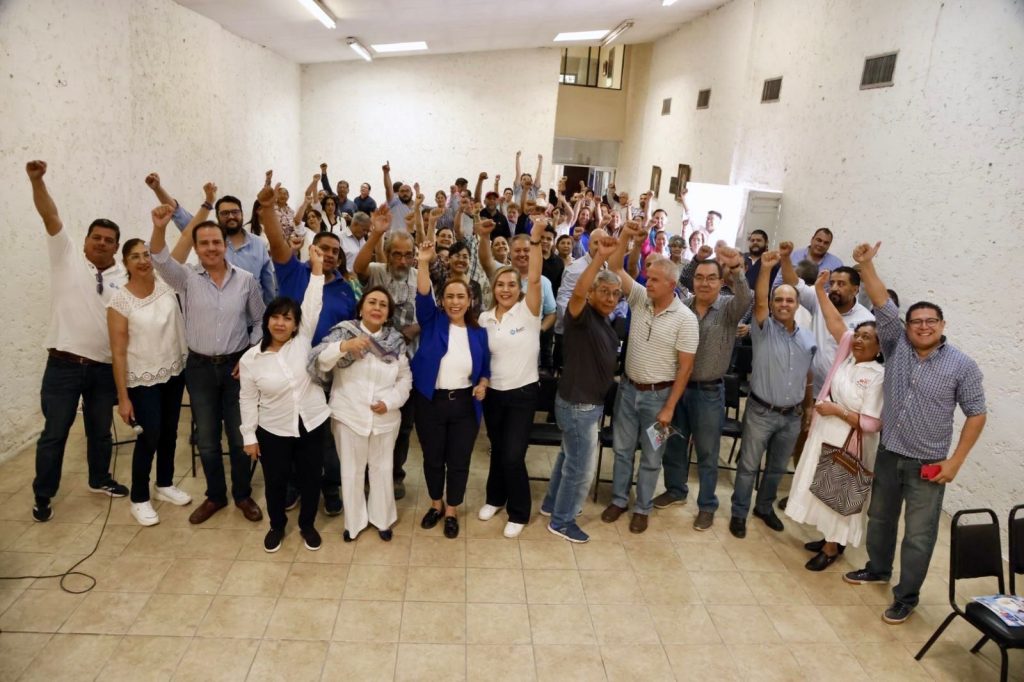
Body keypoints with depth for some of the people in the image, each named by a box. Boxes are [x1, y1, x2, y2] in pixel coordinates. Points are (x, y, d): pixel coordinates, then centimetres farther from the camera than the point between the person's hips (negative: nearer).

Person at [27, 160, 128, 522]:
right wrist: (37, 180, -22)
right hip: (64, 364, -2)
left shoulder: (124, 278, 6)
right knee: (54, 432, 6)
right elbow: (50, 216, -10)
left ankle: (100, 479, 38)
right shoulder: (67, 258, 1)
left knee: (100, 430, 17)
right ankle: (42, 497, 21)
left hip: (104, 367, 2)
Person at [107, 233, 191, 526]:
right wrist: (123, 397, -13)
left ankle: (165, 484, 40)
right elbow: (118, 352, -14)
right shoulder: (120, 301, -16)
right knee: (148, 439, 4)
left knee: (169, 432, 18)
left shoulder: (166, 284, -4)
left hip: (174, 372, 5)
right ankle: (139, 499, 25)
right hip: (143, 380, -4)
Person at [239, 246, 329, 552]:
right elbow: (248, 400, -3)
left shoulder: (303, 341, -6)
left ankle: (307, 525, 36)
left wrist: (317, 268, -18)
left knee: (311, 478, 13)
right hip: (273, 431, -1)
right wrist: (249, 436, -3)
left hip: (312, 424, 1)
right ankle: (277, 526, 40)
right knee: (275, 482, 15)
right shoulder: (250, 359, -7)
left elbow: (312, 306, -13)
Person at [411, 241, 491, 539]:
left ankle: (452, 512, 28)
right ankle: (436, 504, 36)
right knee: (432, 458, 14)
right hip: (430, 401, -1)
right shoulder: (432, 322, -2)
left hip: (464, 404, 1)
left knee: (458, 461, 9)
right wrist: (423, 262, -30)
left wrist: (483, 385, -9)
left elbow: (486, 367, 11)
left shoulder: (479, 332, 3)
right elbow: (423, 295, -18)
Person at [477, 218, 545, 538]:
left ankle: (519, 513, 17)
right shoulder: (485, 318, 4)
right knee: (497, 450, 18)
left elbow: (535, 279, -24)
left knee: (513, 455, -4)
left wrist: (535, 240, -32)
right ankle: (495, 498, 41)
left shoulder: (528, 312, -10)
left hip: (523, 393, -4)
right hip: (493, 392, 4)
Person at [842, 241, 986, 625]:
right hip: (888, 454, 4)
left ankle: (907, 596, 22)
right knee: (880, 518, 21)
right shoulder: (897, 346, -2)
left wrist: (955, 462, -11)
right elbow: (883, 305, -13)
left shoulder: (962, 365, -9)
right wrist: (866, 265, -25)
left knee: (919, 536, 5)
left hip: (928, 464, -3)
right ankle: (878, 569, 42)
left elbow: (976, 414, -6)